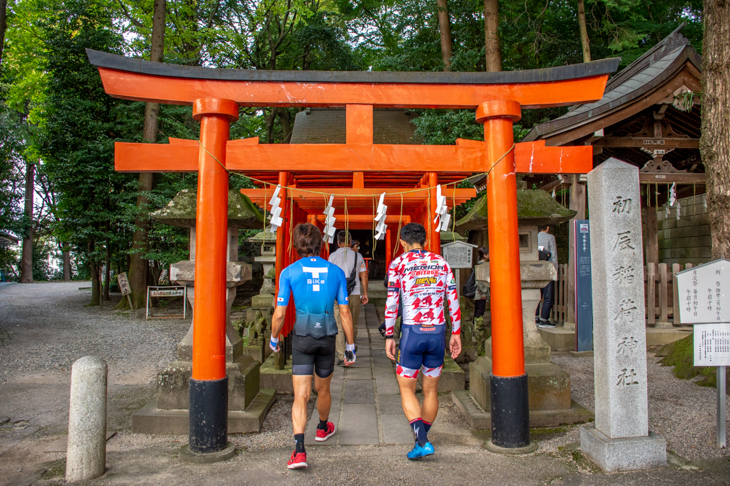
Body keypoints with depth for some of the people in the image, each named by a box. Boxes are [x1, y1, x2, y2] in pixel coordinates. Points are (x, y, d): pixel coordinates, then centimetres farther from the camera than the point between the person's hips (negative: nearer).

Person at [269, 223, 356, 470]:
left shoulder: (289, 272, -5)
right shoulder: (336, 272, -1)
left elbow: (279, 313, -6)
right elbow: (345, 312, 0)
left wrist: (274, 339, 12)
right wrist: (350, 345, 8)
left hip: (302, 338, -2)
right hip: (327, 337, 2)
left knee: (301, 395, 0)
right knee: (323, 389, 23)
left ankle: (299, 450, -11)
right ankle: (323, 428, 47)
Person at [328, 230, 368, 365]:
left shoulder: (333, 256, 1)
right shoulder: (358, 256, 7)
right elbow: (364, 275, 5)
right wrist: (365, 293, 10)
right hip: (355, 294, 2)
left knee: (339, 327, 0)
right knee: (353, 326, 16)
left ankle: (341, 356, -6)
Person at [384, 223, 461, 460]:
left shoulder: (398, 264, -1)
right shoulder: (441, 262, 9)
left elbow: (391, 303, -6)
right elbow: (453, 300, 5)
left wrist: (388, 337, 1)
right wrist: (456, 333, 10)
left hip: (412, 333, -3)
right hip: (437, 333, 4)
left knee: (406, 389, 9)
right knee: (431, 390, 14)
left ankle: (422, 439, -7)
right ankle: (421, 442, 25)